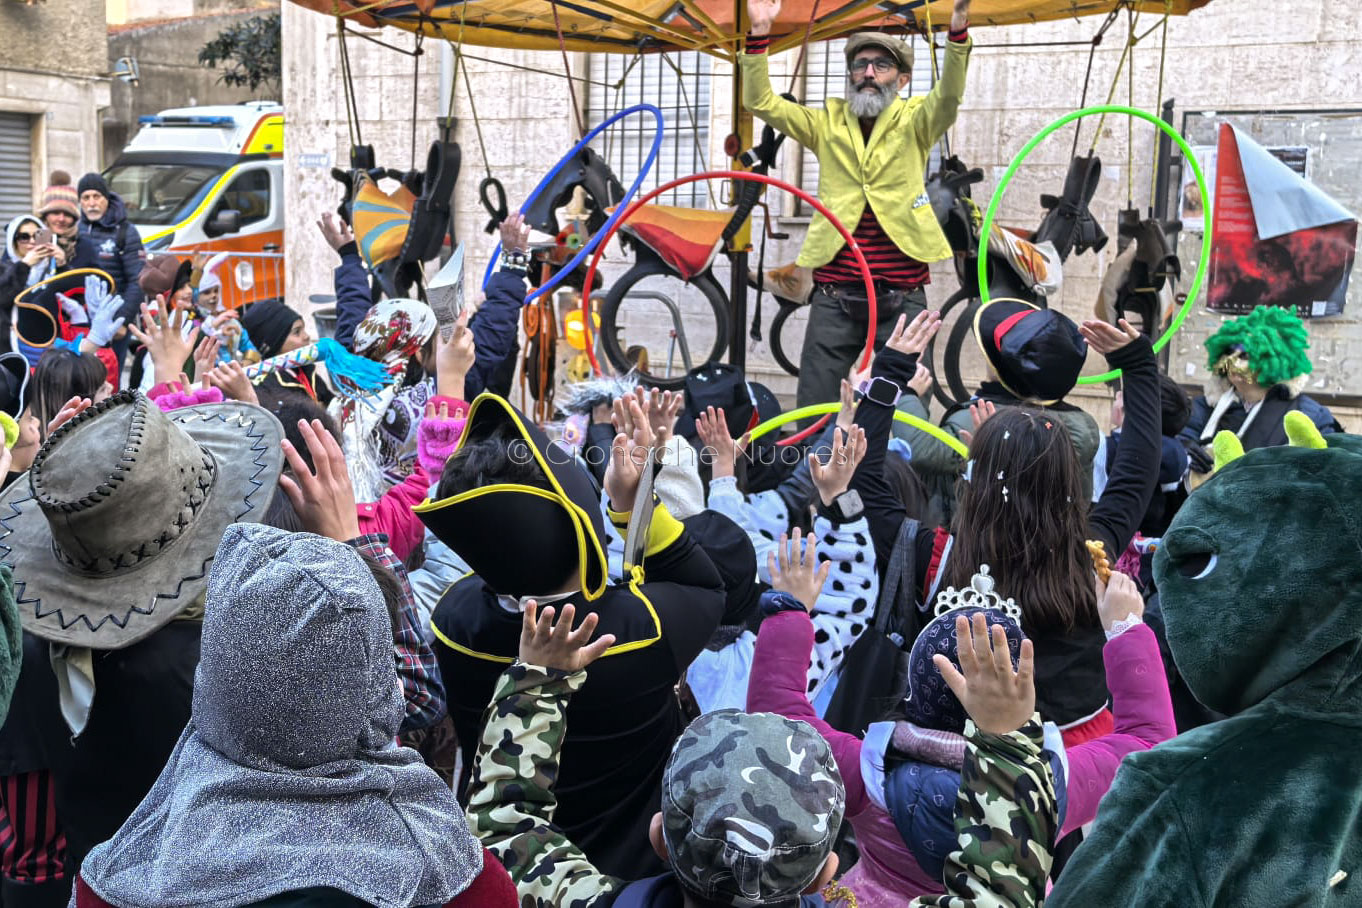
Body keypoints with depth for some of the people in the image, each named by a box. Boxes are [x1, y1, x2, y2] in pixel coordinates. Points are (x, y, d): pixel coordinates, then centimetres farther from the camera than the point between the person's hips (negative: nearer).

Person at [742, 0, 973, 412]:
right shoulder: (828, 123, 12)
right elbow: (761, 102, 3)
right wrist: (759, 34, -10)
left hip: (902, 297, -1)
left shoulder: (914, 122, 7)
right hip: (834, 296, 2)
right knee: (814, 409, 4)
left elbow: (949, 94, -12)